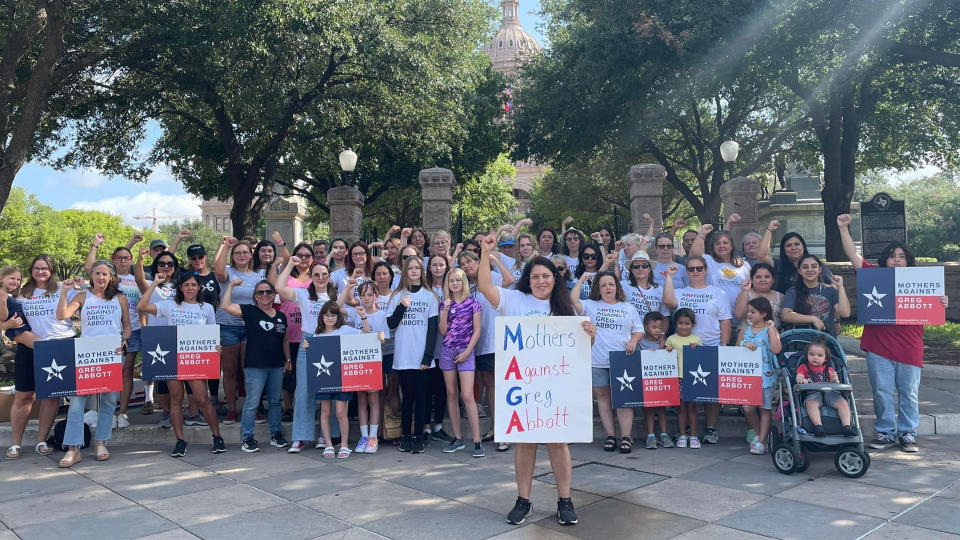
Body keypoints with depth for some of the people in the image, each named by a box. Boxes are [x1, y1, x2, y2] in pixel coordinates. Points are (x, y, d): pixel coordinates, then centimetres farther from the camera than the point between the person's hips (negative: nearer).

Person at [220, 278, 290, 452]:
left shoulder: (281, 316, 10)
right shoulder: (249, 311, -3)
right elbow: (225, 306, -13)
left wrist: (288, 359, 17)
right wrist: (231, 286, -8)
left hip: (277, 366, 5)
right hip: (255, 366, -4)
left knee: (275, 401, 13)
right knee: (252, 403, -2)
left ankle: (276, 434, 25)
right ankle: (247, 438, 7)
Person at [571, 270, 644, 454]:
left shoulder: (628, 308, 14)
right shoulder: (591, 306, 8)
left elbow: (639, 330, 16)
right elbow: (573, 300, -9)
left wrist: (633, 341, -4)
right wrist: (581, 281, 0)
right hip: (597, 361, 0)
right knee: (602, 396, 4)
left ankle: (626, 436, 1)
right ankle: (610, 435, 12)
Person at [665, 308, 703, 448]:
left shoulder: (696, 339, 7)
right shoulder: (671, 339, 5)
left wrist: (696, 349, -10)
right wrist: (667, 352, -13)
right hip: (678, 377, 0)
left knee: (692, 406, 4)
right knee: (681, 407, 6)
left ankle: (693, 435, 11)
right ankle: (682, 435, 13)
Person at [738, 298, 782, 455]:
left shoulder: (770, 329, -2)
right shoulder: (745, 328, 11)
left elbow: (776, 349, -16)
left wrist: (771, 329, -15)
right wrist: (744, 344, -8)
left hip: (765, 375, -3)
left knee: (765, 408, 3)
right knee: (748, 408, -4)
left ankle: (761, 442, 10)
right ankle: (757, 434, 19)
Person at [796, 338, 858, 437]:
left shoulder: (828, 369, 27)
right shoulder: (804, 367, 23)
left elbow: (835, 384, 16)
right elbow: (798, 377, 4)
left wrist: (835, 380, -10)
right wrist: (801, 380, -22)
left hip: (829, 391, 3)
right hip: (812, 393, -3)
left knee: (843, 403, -25)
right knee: (811, 403, -37)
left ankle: (846, 426, -28)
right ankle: (818, 426, -48)